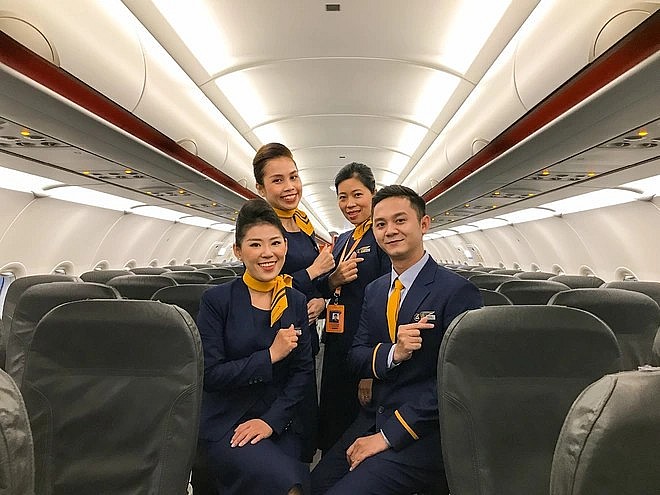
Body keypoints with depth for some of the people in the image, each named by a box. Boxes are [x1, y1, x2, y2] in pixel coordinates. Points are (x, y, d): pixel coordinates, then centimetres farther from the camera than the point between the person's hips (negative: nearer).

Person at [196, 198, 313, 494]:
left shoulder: (296, 303, 3)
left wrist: (272, 420, -10)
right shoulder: (217, 300, -8)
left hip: (280, 422, 4)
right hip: (227, 424, -3)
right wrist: (270, 355, -17)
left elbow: (303, 371, 1)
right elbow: (210, 374, -12)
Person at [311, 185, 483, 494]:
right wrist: (392, 352, -16)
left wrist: (388, 434, -17)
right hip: (374, 419, 6)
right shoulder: (374, 290, 9)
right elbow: (356, 358, 6)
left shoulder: (458, 292, -13)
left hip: (426, 431, -6)